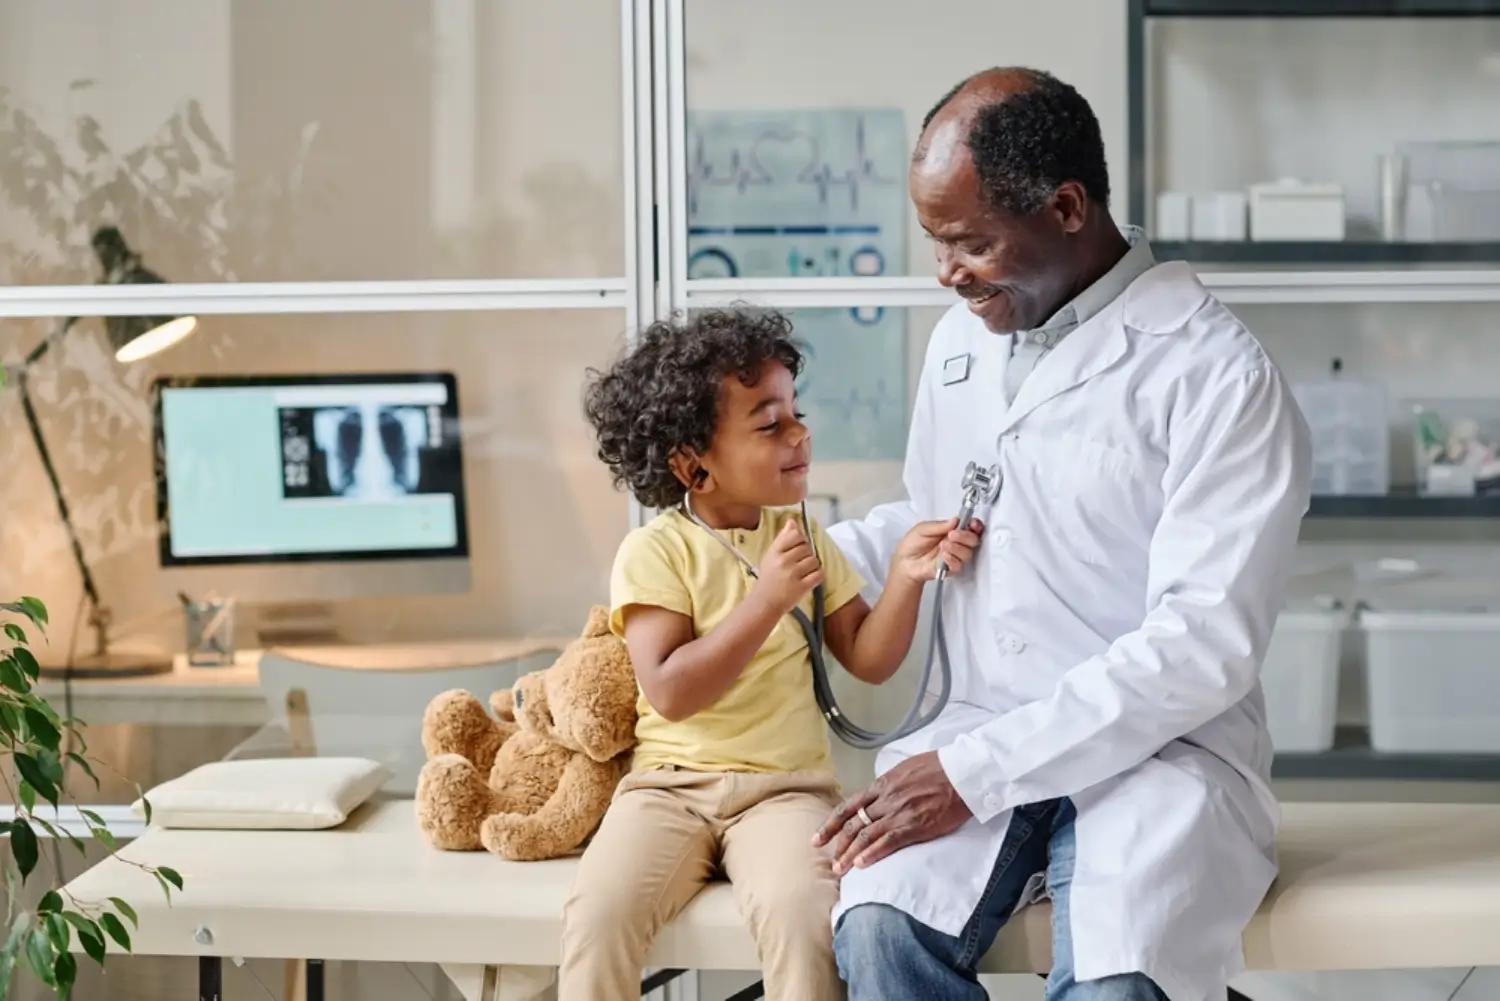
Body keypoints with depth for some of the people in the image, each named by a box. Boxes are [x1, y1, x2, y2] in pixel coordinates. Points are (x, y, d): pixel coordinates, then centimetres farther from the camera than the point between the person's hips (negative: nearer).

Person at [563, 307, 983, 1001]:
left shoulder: (802, 533, 9)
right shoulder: (653, 552, -5)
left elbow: (869, 660, 8)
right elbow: (670, 694, -15)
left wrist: (904, 576, -9)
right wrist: (766, 600, -19)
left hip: (785, 786, 2)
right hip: (671, 782, -1)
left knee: (800, 912, -29)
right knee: (598, 910, -27)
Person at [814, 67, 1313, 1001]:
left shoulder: (1217, 373, -12)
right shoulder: (961, 338, 10)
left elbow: (1204, 647, -18)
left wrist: (974, 773, -21)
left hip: (1162, 749, -4)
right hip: (980, 743, 5)